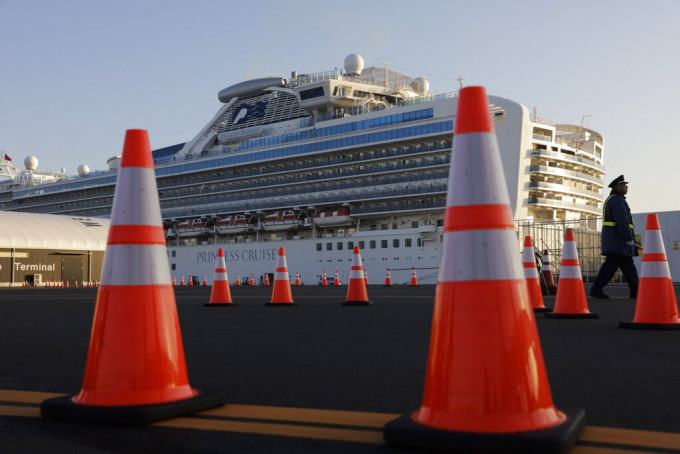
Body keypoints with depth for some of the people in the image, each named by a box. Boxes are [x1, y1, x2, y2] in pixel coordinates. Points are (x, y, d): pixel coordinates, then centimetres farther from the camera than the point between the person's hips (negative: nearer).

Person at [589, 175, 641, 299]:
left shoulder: (611, 200, 21)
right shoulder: (618, 200, -12)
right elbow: (622, 223, -20)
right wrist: (630, 241, -20)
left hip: (613, 241, 11)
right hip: (618, 241, -11)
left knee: (628, 266, 10)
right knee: (610, 265, -9)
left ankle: (636, 291, 12)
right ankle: (596, 289, -7)